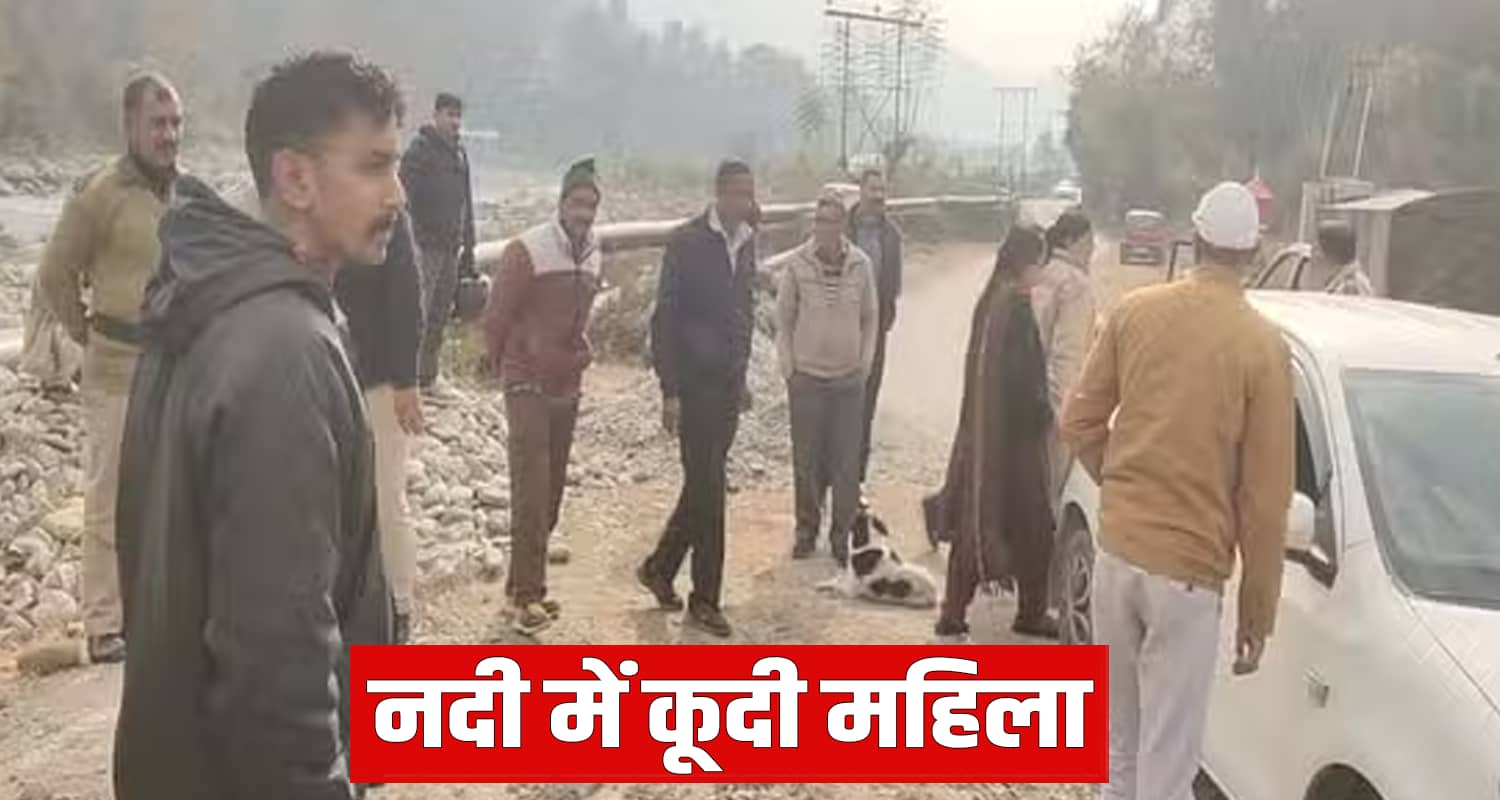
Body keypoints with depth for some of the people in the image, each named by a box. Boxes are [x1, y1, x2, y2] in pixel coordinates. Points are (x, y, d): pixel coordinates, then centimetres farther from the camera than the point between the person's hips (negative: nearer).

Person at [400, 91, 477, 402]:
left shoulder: (459, 152, 16)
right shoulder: (419, 151, -8)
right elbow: (404, 200, -15)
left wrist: (468, 248, 21)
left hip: (451, 246, 8)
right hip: (426, 244, -8)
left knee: (441, 312, 11)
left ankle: (431, 374, 18)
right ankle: (413, 376, -5)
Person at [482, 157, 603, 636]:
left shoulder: (593, 256, 7)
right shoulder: (526, 250, -13)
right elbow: (495, 317, -6)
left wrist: (575, 361, 16)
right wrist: (508, 370, 4)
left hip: (568, 387, 7)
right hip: (528, 386, -7)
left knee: (551, 493, 11)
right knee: (531, 493, -10)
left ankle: (521, 586, 22)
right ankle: (527, 595, -5)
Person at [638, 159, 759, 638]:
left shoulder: (745, 242, 9)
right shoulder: (687, 241, -11)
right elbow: (665, 317, -13)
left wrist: (741, 375, 16)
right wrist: (670, 390, -15)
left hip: (728, 384, 7)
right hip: (694, 382, -7)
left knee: (703, 485, 12)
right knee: (707, 488, -4)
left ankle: (660, 567, 29)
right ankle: (705, 599, 7)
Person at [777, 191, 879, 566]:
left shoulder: (861, 265, -3)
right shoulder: (797, 264, -6)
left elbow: (870, 317, 7)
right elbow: (783, 318, 2)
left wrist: (865, 363, 2)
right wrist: (787, 365, -2)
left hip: (849, 379, 1)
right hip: (806, 378, -1)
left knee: (847, 463, 3)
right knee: (806, 460, 6)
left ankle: (842, 535, 15)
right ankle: (807, 529, 22)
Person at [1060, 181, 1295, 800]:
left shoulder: (1134, 311, 1)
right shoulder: (1263, 346, -9)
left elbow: (1078, 423, 6)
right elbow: (1266, 496, -7)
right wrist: (1258, 613, 0)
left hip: (1116, 550, 4)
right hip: (1190, 569, -4)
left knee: (1120, 749, 19)